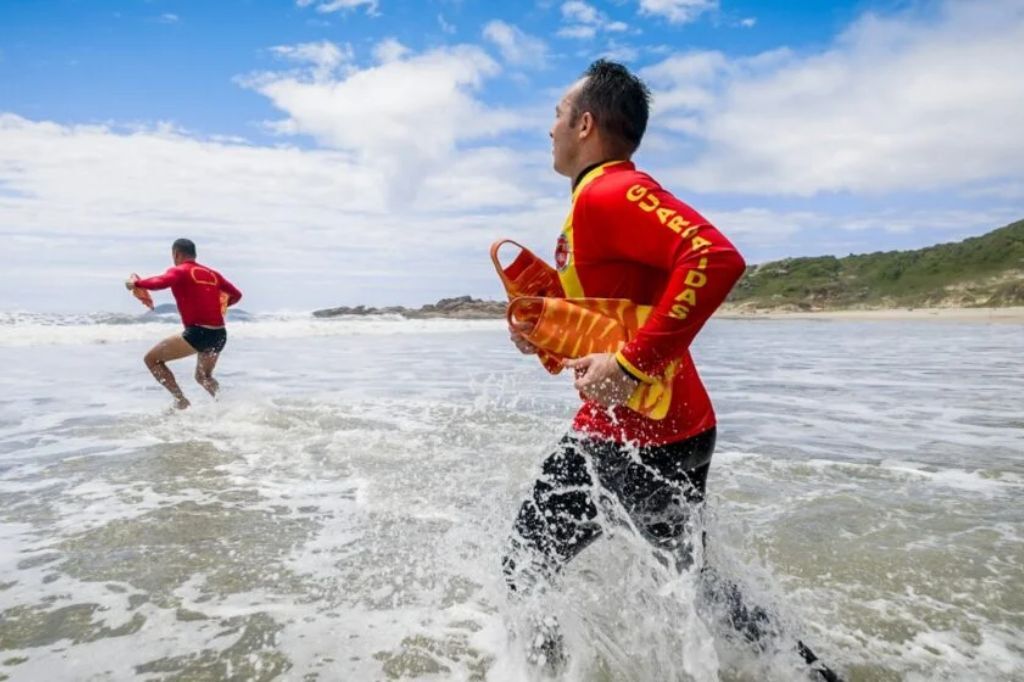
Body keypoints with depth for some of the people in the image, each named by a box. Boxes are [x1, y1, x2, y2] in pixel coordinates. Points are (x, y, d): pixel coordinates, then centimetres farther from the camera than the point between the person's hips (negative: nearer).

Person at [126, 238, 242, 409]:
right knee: (203, 376, 29)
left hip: (198, 333, -7)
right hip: (220, 334, 7)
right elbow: (236, 295, 20)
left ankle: (181, 400, 0)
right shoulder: (212, 273, 17)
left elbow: (161, 282, -20)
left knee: (152, 359, 10)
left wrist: (136, 283, -4)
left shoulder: (179, 271, 0)